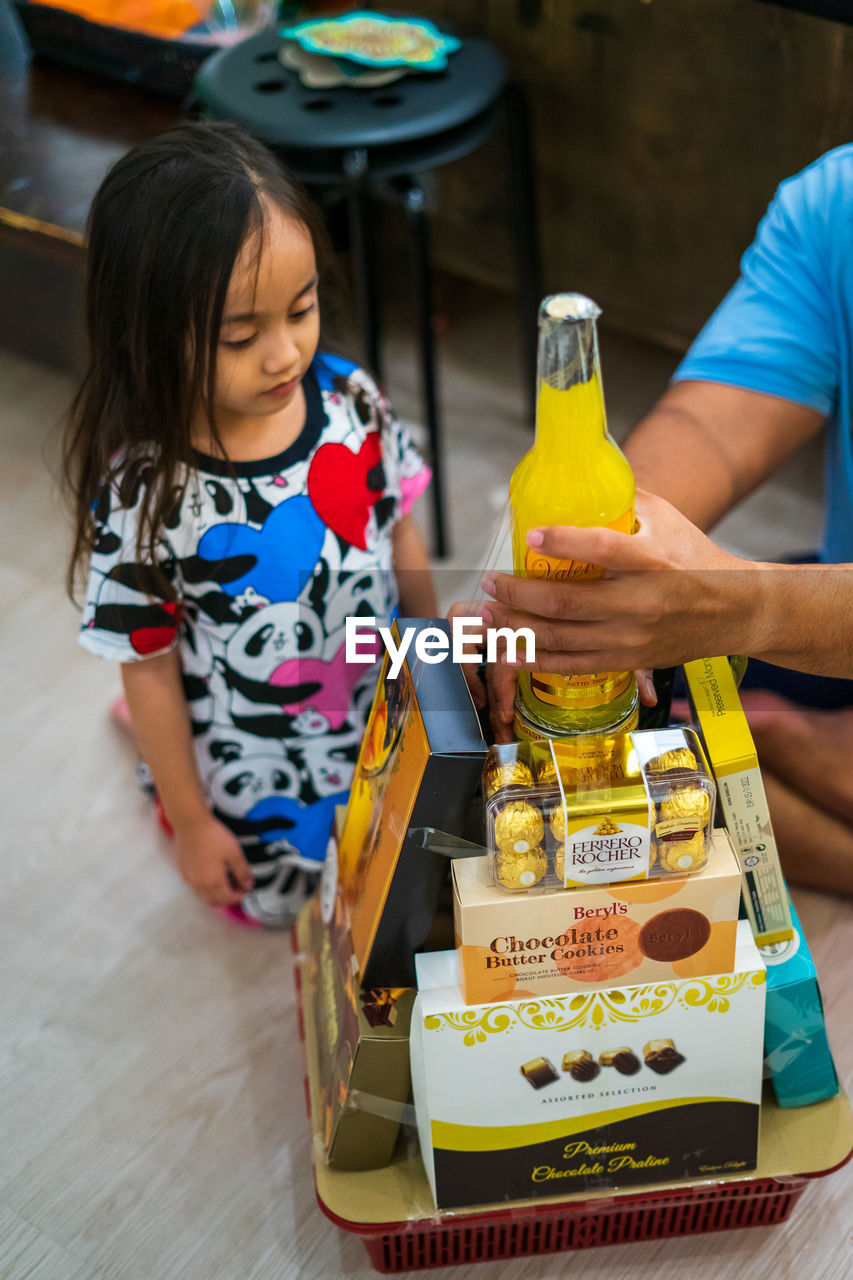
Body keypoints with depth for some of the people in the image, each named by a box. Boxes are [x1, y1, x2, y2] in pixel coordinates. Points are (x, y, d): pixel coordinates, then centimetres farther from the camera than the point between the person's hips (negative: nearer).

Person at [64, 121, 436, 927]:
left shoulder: (347, 398, -18)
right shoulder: (146, 496, -30)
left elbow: (397, 531, -1)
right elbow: (149, 669, -18)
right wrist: (190, 821, -8)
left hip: (382, 712, 4)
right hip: (256, 773, -3)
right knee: (270, 897, 20)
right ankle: (144, 733, 38)